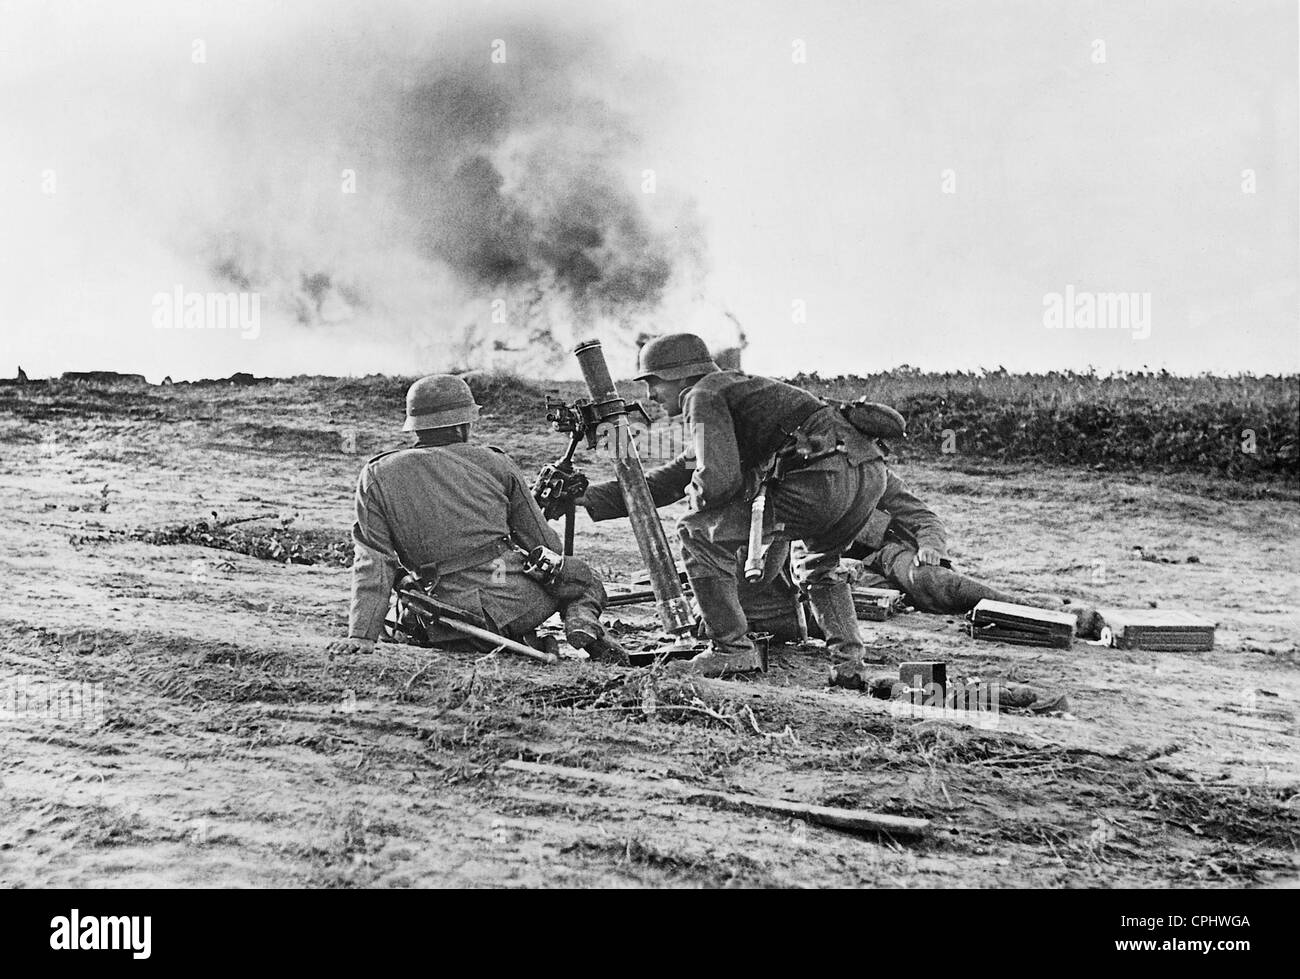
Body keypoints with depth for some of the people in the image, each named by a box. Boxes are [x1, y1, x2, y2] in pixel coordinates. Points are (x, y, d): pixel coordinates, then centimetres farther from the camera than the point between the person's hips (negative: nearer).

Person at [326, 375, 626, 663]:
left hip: (450, 626, 0)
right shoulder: (495, 464, 5)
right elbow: (542, 542, 12)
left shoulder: (377, 477, 5)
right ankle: (581, 619, -5)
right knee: (581, 578, 28)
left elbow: (373, 563, -3)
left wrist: (361, 635, -3)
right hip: (518, 600, 0)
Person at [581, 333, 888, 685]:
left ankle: (733, 650, 4)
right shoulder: (734, 386, 33)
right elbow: (668, 479, 35)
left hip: (827, 477, -10)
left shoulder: (703, 396, 3)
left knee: (699, 533, 0)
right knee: (823, 564, 38)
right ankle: (849, 662, 25)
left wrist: (696, 496, 12)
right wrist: (587, 498, 35)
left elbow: (718, 480, -13)